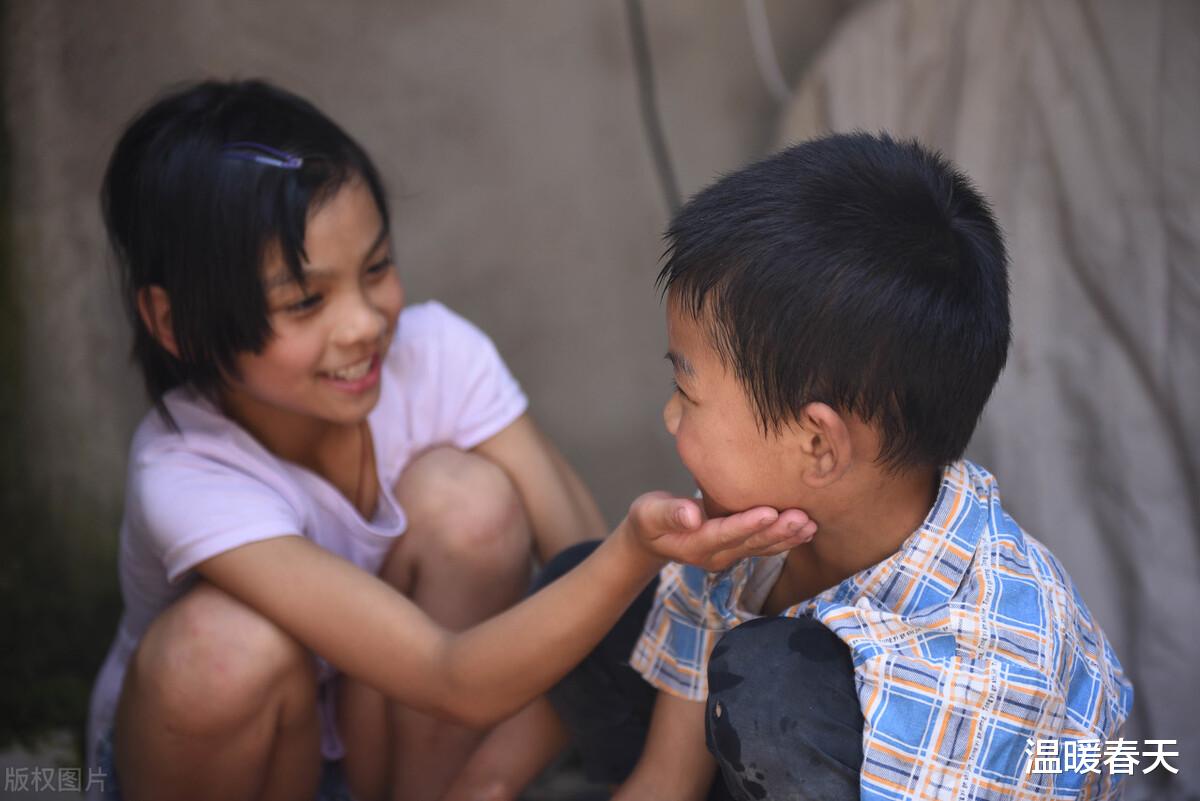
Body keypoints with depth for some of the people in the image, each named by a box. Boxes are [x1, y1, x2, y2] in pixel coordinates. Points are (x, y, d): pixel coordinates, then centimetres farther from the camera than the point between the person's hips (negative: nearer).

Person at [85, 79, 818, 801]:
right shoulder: (187, 479, -33)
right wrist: (638, 555, -56)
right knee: (225, 642, -36)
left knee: (464, 497, -25)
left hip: (393, 740, 3)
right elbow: (458, 683, -41)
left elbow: (588, 566, -20)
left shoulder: (436, 355, -21)